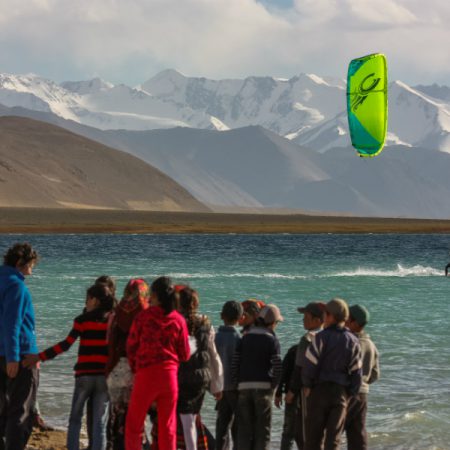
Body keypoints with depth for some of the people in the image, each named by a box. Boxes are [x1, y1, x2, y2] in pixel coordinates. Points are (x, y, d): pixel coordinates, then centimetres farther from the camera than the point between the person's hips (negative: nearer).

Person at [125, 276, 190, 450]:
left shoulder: (143, 317, -5)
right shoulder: (178, 320, 1)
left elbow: (131, 346, 1)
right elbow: (185, 354, 5)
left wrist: (134, 368, 17)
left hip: (146, 375, -2)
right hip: (170, 374, 3)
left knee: (134, 424, 6)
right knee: (168, 427, 9)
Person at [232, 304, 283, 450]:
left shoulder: (245, 338, 9)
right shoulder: (272, 340, -3)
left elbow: (235, 364, 4)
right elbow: (277, 368, -10)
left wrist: (238, 382, 10)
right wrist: (273, 386, 2)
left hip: (244, 387, 4)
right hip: (263, 387, -4)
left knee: (244, 428, 6)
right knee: (263, 428, 2)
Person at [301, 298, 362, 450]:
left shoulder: (322, 337, -9)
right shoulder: (353, 341, 5)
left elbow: (309, 364, -13)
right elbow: (356, 371, 6)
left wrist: (307, 386, 1)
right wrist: (350, 393, 13)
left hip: (319, 390, -3)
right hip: (341, 392, 3)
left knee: (313, 436, 4)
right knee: (334, 438, 5)